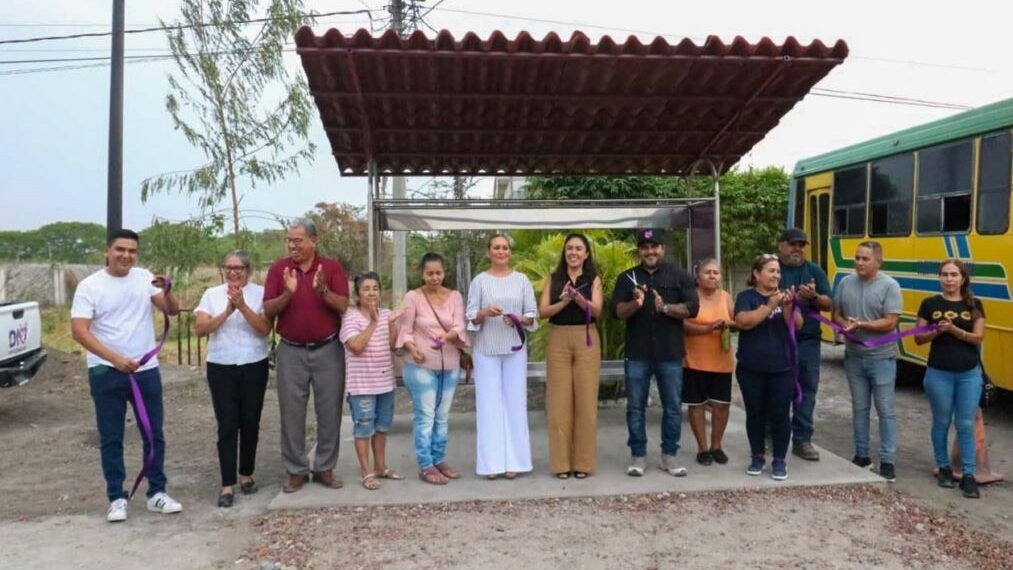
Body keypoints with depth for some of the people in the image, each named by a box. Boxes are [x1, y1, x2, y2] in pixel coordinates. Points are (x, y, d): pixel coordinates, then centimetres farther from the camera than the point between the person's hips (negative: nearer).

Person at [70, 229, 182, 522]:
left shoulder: (144, 278, 1)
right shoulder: (89, 286, -8)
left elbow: (172, 311, -3)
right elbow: (79, 331, -16)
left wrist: (167, 291, -25)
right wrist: (115, 358, -27)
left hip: (146, 370, 3)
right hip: (106, 373, -3)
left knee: (154, 434, 9)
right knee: (111, 439, 7)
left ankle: (157, 493, 20)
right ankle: (117, 498, 18)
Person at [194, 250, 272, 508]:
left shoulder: (260, 293, -1)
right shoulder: (212, 294, 5)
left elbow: (265, 328, -11)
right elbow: (200, 328, -5)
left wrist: (243, 306, -21)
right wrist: (227, 311, -17)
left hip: (254, 367, 0)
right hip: (221, 368, 0)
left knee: (250, 424, 9)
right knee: (227, 427, -2)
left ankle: (246, 475, 26)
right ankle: (227, 485, 3)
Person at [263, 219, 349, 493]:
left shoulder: (332, 267, -1)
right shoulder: (278, 269, 2)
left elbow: (344, 306, -9)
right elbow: (268, 311, -4)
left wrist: (323, 290, -26)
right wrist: (287, 293, -22)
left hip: (328, 350, 0)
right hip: (291, 351, 1)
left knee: (330, 412, 6)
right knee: (292, 413, 5)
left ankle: (325, 468, 19)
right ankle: (296, 470, 17)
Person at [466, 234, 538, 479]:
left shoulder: (522, 280, 6)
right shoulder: (479, 281, 2)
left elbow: (533, 315, 5)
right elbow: (470, 317, 0)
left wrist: (520, 319, -15)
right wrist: (484, 313, -19)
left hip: (515, 349, 1)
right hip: (486, 351, -1)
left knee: (515, 402, 2)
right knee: (489, 403, 0)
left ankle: (513, 461, 9)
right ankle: (492, 462, 5)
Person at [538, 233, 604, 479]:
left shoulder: (593, 279, 6)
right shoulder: (553, 279, 8)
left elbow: (596, 310, -9)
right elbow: (542, 311, -3)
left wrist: (578, 297, -26)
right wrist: (564, 301, -18)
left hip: (586, 341, 0)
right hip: (558, 341, 1)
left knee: (586, 401, 0)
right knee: (559, 402, 0)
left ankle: (583, 462, 9)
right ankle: (561, 462, 8)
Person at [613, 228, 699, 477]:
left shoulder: (679, 276, 4)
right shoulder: (627, 277, 6)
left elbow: (692, 308, -5)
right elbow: (619, 312, -3)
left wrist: (666, 307, -21)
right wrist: (636, 303, -23)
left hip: (670, 353, 0)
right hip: (637, 354, 0)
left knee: (673, 407, 6)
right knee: (635, 406, 5)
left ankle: (669, 455, 19)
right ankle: (638, 455, 16)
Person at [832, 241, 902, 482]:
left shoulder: (889, 286, -9)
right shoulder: (845, 283, 4)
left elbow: (890, 323, -15)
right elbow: (836, 315, 8)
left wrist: (861, 324, -22)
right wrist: (845, 325, -13)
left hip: (882, 358, -4)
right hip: (854, 356, 4)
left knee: (886, 410, 1)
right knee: (859, 408, 13)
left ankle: (887, 461, 9)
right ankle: (861, 455, 24)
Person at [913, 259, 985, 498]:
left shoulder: (974, 305, 2)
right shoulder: (930, 304, 0)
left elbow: (978, 337, -5)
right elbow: (919, 338, 0)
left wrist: (953, 329, -21)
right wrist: (937, 331, -18)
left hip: (970, 374, 1)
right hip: (939, 374, 0)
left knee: (966, 425, 3)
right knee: (941, 423, 10)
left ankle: (968, 475, 10)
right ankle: (944, 468, 26)